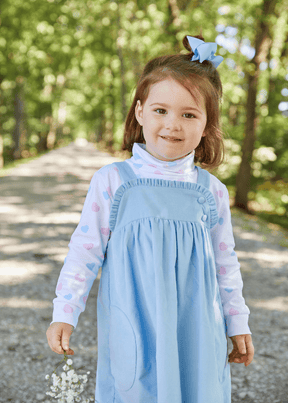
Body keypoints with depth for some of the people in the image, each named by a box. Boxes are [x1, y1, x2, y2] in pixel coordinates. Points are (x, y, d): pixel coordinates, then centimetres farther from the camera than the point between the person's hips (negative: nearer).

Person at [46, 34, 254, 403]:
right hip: (132, 331, -2)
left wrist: (238, 324, 14)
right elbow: (85, 251, -1)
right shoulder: (112, 182, -5)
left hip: (196, 333, 2)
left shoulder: (212, 192, 2)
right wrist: (64, 313, -2)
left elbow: (225, 263, 11)